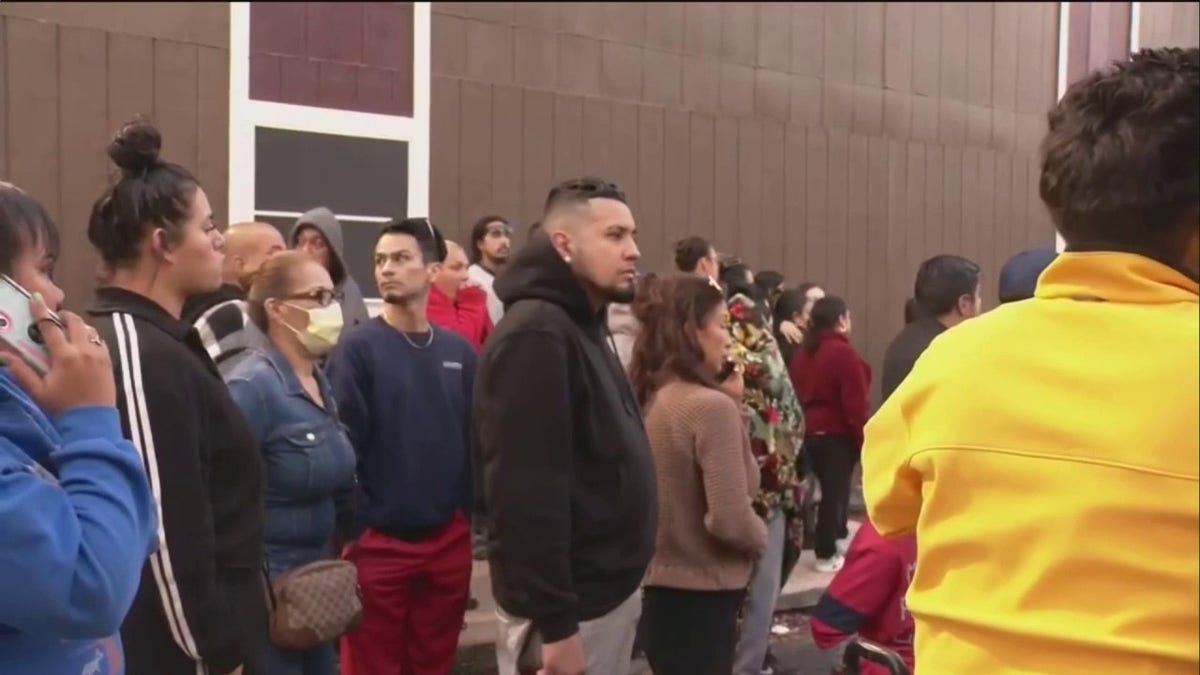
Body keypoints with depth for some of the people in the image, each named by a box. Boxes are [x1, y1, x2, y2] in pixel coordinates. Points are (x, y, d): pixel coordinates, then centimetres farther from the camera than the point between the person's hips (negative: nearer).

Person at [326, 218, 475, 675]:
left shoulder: (459, 353, 5)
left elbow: (475, 441, 9)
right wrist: (352, 533, -14)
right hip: (378, 542, -4)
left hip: (449, 541, 4)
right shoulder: (358, 349, -8)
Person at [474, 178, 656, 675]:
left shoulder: (585, 328, 13)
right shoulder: (535, 337, -20)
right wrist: (554, 624, -25)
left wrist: (625, 581, 18)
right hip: (573, 606, -10)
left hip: (609, 590, 10)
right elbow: (526, 491, -26)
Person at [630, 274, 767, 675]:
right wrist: (761, 538, -4)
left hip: (657, 588, 8)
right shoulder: (711, 406, -20)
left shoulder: (648, 401, 4)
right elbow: (730, 520, -23)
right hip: (701, 598, -8)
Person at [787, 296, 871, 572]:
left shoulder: (803, 351, 8)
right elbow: (856, 402, -17)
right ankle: (826, 555, 3)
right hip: (838, 433, -8)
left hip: (810, 431, 8)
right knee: (835, 490, -1)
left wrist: (804, 423, 16)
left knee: (831, 488, 19)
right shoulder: (843, 352, -16)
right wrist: (864, 438, -9)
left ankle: (838, 538, 32)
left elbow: (797, 393, 10)